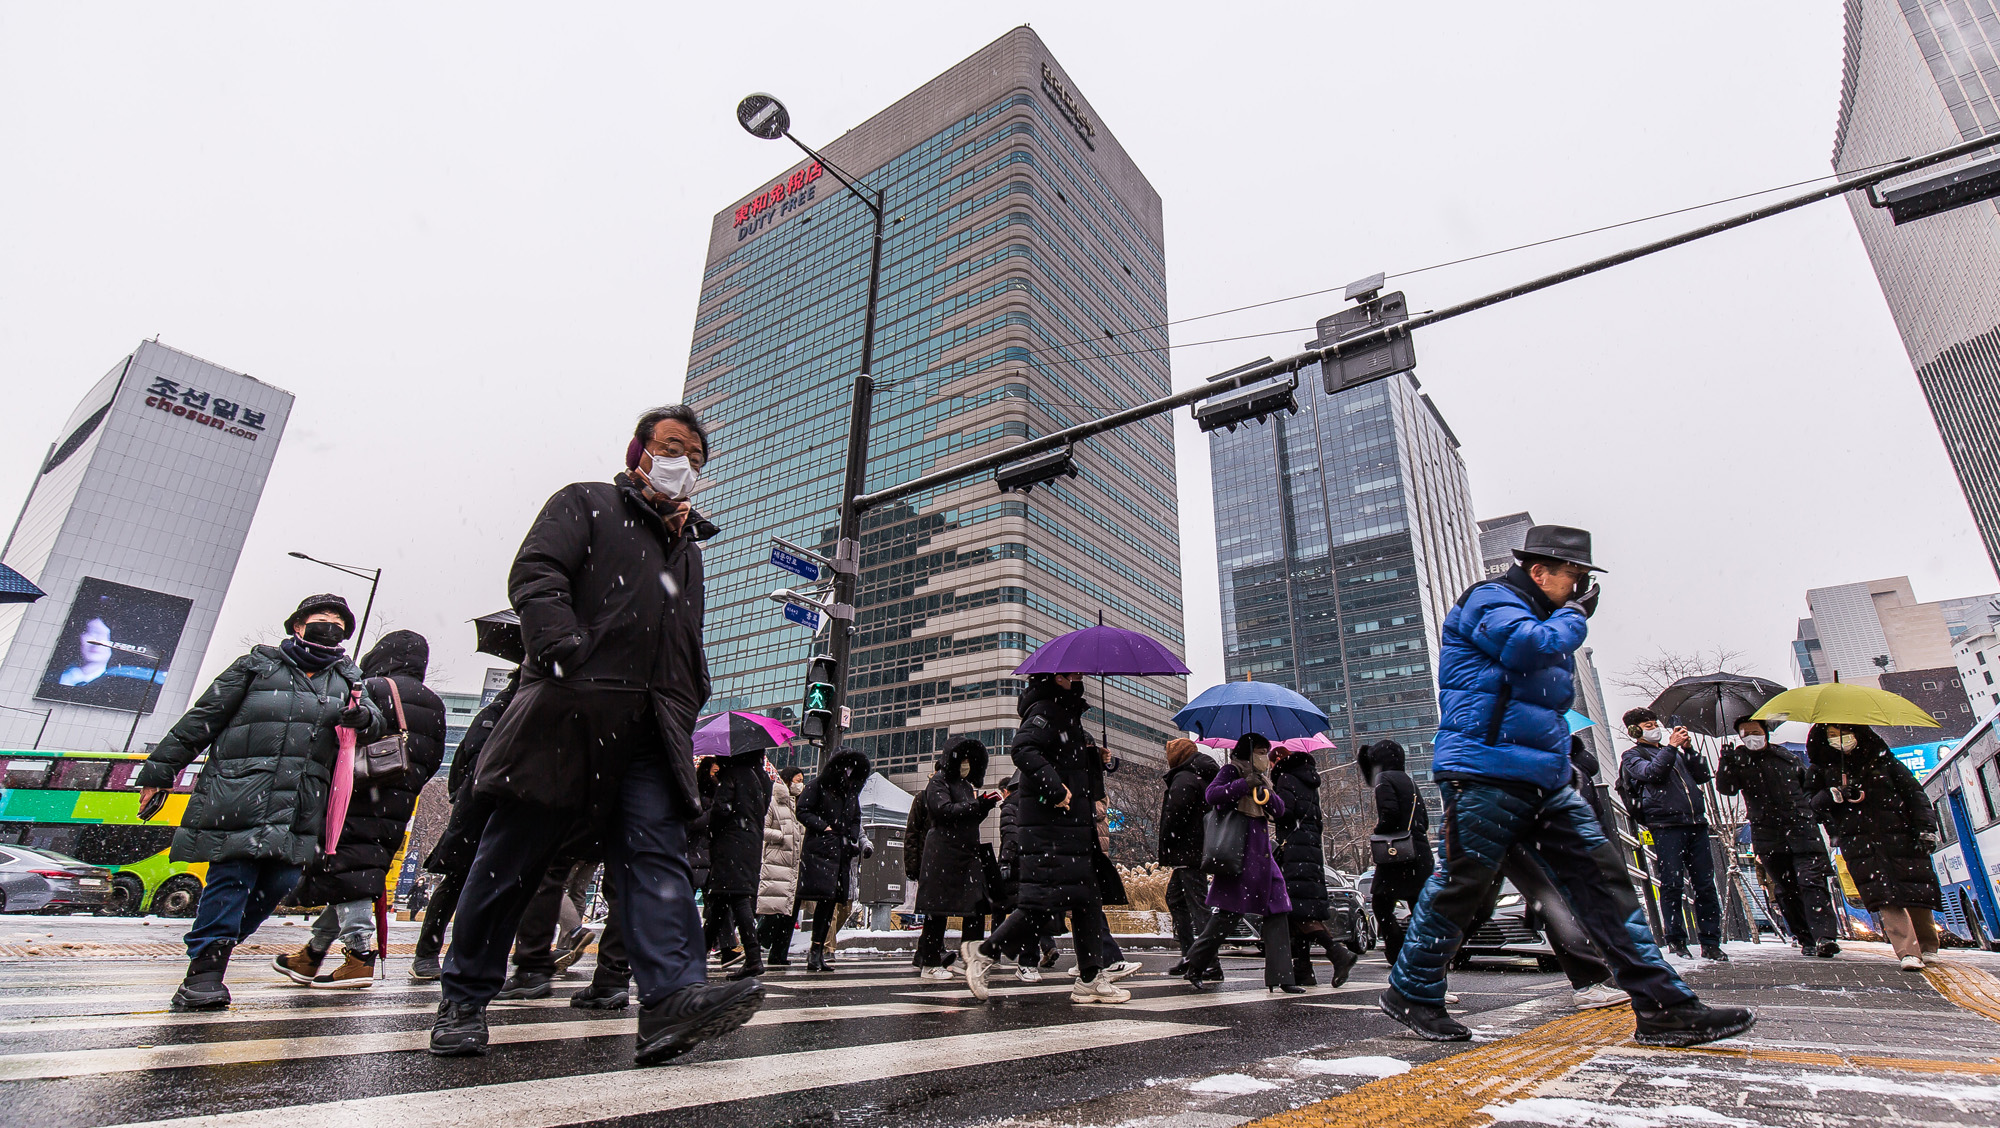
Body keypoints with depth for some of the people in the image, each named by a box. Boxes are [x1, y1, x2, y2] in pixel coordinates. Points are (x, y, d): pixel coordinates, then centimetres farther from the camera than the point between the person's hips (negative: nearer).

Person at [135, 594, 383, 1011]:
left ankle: (215, 943, 17)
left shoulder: (347, 680, 17)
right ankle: (205, 967, 1)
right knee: (233, 873, -9)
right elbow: (203, 718, 11)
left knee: (281, 881, -3)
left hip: (301, 804, 3)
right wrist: (160, 769, 10)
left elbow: (374, 724, 7)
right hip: (239, 793, -3)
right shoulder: (259, 665, 9)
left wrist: (361, 717, -18)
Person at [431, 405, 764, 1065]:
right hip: (569, 712, -4)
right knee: (513, 856, 3)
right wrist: (569, 658, -21)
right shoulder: (587, 505, 11)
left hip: (650, 733, 5)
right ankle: (464, 1000, 20)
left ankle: (673, 999, -21)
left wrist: (687, 710, 16)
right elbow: (535, 576, -6)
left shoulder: (687, 547, 29)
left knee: (658, 851, -11)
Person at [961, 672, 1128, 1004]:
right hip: (1049, 829, -10)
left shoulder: (1069, 716, 20)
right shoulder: (1045, 711, -11)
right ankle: (984, 951, 5)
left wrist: (1098, 760, 11)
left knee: (1088, 899, 10)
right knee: (1046, 900, -9)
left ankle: (1089, 979, 16)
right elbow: (1023, 750, -27)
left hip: (1077, 827, 10)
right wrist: (1055, 790, -27)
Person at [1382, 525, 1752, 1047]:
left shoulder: (1550, 619, 24)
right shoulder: (1489, 600, -5)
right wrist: (1575, 615, -7)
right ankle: (1410, 993, 9)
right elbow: (1531, 645, -25)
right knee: (1461, 883, -4)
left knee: (1603, 877, 5)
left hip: (1546, 782, 10)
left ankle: (1663, 1007, 11)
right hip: (1486, 773, -10)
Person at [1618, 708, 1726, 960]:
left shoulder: (1676, 753, 27)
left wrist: (1689, 749, 8)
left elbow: (1702, 776, 19)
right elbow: (1652, 772, -10)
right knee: (1672, 885, -5)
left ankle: (1711, 943, 10)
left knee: (1706, 885, 4)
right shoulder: (1632, 755, 8)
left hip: (1696, 824, 5)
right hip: (1666, 825, -5)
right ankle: (1676, 942, 3)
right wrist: (1671, 746, -8)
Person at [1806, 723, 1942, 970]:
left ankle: (1928, 946, 19)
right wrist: (1834, 795, -13)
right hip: (1858, 843, -1)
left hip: (1899, 836, 1)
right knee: (1884, 896, -13)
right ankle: (1908, 952, -16)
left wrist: (1926, 828, 1)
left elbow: (1914, 793, 11)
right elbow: (1810, 804, 6)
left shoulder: (1882, 760, 13)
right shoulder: (1822, 769, 11)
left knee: (1917, 893, -1)